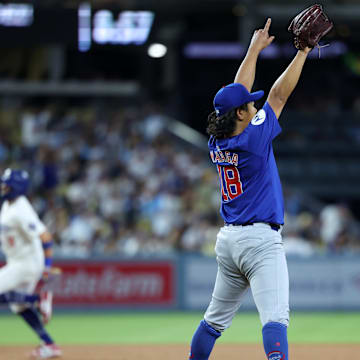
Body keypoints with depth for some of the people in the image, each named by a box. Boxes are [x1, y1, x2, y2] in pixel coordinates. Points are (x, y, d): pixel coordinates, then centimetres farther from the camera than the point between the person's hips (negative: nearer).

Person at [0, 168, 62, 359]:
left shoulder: (21, 212, -24)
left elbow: (44, 236, -28)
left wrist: (47, 265, -28)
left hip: (27, 263, -10)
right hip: (15, 263, 10)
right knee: (19, 306, 15)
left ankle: (40, 299, -7)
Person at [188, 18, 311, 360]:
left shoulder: (217, 144, 7)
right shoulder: (253, 138, -13)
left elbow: (236, 94, 17)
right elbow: (279, 94, -7)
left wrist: (255, 49, 25)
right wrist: (303, 51, 2)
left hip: (228, 240, 8)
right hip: (261, 241, -8)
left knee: (216, 319, 18)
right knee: (275, 318, -18)